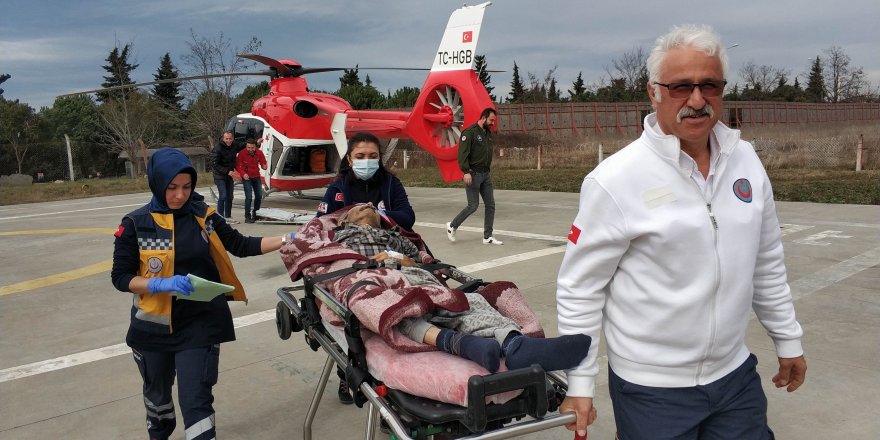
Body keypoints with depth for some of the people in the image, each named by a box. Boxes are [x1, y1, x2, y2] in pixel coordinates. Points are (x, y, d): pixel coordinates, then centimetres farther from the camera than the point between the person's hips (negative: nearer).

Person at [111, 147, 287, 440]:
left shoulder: (204, 216, -5)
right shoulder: (135, 224, -9)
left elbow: (241, 245, -1)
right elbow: (120, 277, -8)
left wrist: (289, 240, -12)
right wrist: (161, 284, -25)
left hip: (200, 324, -1)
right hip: (154, 326, 1)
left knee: (196, 400, -6)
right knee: (157, 391, 25)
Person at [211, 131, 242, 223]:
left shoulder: (234, 147, 3)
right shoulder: (218, 148, -16)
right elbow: (216, 165, -16)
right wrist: (227, 172, -22)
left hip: (230, 175, 7)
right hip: (220, 176, -6)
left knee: (229, 197, 9)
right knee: (223, 196, -13)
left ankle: (228, 217, 17)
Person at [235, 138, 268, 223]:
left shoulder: (259, 153, -8)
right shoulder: (242, 154, -18)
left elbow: (263, 163, -2)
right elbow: (238, 166, -11)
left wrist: (264, 166, -27)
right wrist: (243, 174, -28)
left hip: (256, 177, 4)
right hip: (246, 177, -4)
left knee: (259, 196, 9)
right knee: (248, 196, -14)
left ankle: (255, 213, 29)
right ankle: (247, 216, -7)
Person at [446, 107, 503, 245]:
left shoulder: (488, 133, 14)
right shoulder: (470, 132, -11)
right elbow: (462, 153, -18)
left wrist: (487, 170, 15)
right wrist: (466, 172, -24)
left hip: (486, 174, 8)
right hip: (473, 174, -8)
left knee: (490, 205, 4)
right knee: (473, 206, -5)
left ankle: (488, 237, 10)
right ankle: (452, 226, 16)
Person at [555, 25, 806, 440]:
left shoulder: (745, 160, 0)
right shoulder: (615, 179, -17)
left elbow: (767, 263, 11)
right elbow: (578, 289, -13)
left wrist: (787, 339, 16)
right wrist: (579, 384, -11)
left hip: (737, 375, 5)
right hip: (651, 388, -5)